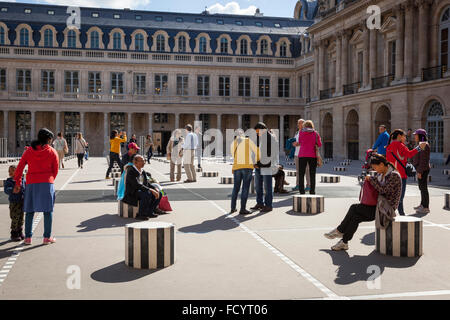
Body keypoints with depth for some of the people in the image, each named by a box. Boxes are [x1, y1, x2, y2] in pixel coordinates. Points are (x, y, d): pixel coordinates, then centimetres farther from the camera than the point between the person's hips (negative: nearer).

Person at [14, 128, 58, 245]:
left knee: (30, 210, 11)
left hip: (31, 183, 3)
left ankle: (28, 237, 12)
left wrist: (17, 183, 16)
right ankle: (47, 237, 5)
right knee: (48, 210, 4)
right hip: (47, 183, -2)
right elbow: (55, 170, 5)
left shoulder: (29, 151, 7)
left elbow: (19, 168, 6)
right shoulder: (52, 152, 1)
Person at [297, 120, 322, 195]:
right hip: (312, 155, 1)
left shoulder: (301, 132, 2)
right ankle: (312, 191, 6)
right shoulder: (315, 133, 2)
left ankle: (302, 191, -1)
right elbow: (319, 145, 4)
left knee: (301, 174, 4)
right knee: (312, 174, 7)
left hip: (302, 155, 0)